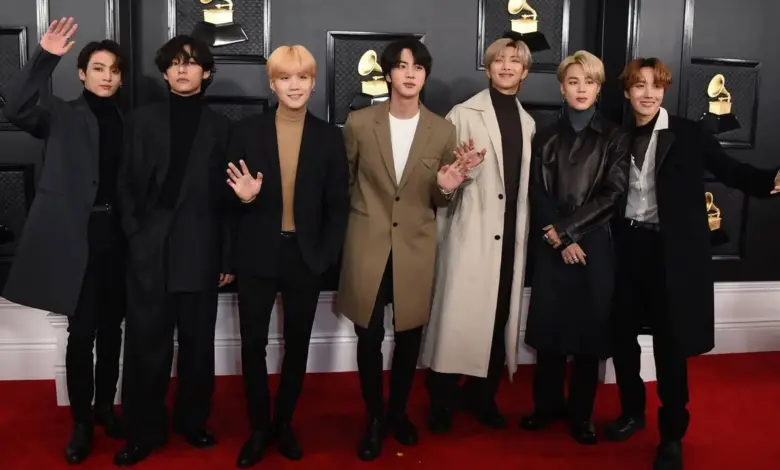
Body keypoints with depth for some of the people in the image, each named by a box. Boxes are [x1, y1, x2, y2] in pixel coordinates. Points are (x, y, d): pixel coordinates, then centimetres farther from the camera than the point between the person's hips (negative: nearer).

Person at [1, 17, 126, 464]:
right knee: (82, 331, -1)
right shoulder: (62, 114, 1)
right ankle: (81, 421, 14)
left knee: (111, 327, 13)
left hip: (116, 234, 4)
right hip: (76, 235, -3)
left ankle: (105, 406, 29)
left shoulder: (126, 121, 11)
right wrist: (44, 58, -26)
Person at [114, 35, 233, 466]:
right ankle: (144, 431, 15)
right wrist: (135, 234, -4)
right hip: (149, 249, 0)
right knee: (146, 344, 2)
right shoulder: (143, 120, 9)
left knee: (197, 343, 9)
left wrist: (227, 255, 0)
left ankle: (192, 421, 25)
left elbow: (227, 195, 4)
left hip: (199, 250, 0)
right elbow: (127, 184, 7)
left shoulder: (219, 127, 7)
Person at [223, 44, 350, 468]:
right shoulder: (247, 131, -1)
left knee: (297, 345, 12)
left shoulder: (329, 136, 0)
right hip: (258, 255, 0)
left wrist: (325, 256, -8)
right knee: (253, 344, 5)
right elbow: (230, 196, 3)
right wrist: (245, 196, -20)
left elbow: (339, 204, 1)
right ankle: (259, 427, 24)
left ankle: (284, 423, 31)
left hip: (306, 256, 1)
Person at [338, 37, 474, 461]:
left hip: (415, 248, 1)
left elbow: (438, 201, 7)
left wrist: (445, 187, -14)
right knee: (369, 337, 5)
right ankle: (374, 418, 25)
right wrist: (358, 218, 6)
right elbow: (344, 182, 9)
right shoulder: (359, 122, -4)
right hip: (367, 245, -1)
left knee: (409, 336, 11)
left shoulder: (443, 130, 0)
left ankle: (398, 411, 34)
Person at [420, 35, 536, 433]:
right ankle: (442, 399, 8)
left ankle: (482, 395, 21)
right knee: (459, 311, -5)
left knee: (500, 314, 8)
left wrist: (526, 227, 11)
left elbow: (524, 180, 17)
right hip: (472, 228, -5)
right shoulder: (464, 114, -1)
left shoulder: (528, 122, 14)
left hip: (511, 231, 5)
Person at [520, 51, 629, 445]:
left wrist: (565, 229, -10)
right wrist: (559, 239, -11)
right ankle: (548, 403, 21)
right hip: (552, 246, 1)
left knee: (590, 327, 3)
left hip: (595, 245, -1)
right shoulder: (547, 137, 8)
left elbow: (613, 195, -5)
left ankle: (581, 412, 17)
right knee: (549, 325, 5)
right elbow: (538, 194, 1)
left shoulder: (614, 137, 4)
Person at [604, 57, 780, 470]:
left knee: (670, 344, 2)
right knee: (621, 334, 11)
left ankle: (672, 436, 16)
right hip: (627, 246, 4)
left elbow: (731, 170, -10)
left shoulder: (688, 134, -3)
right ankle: (632, 411, 33)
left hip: (671, 250, -3)